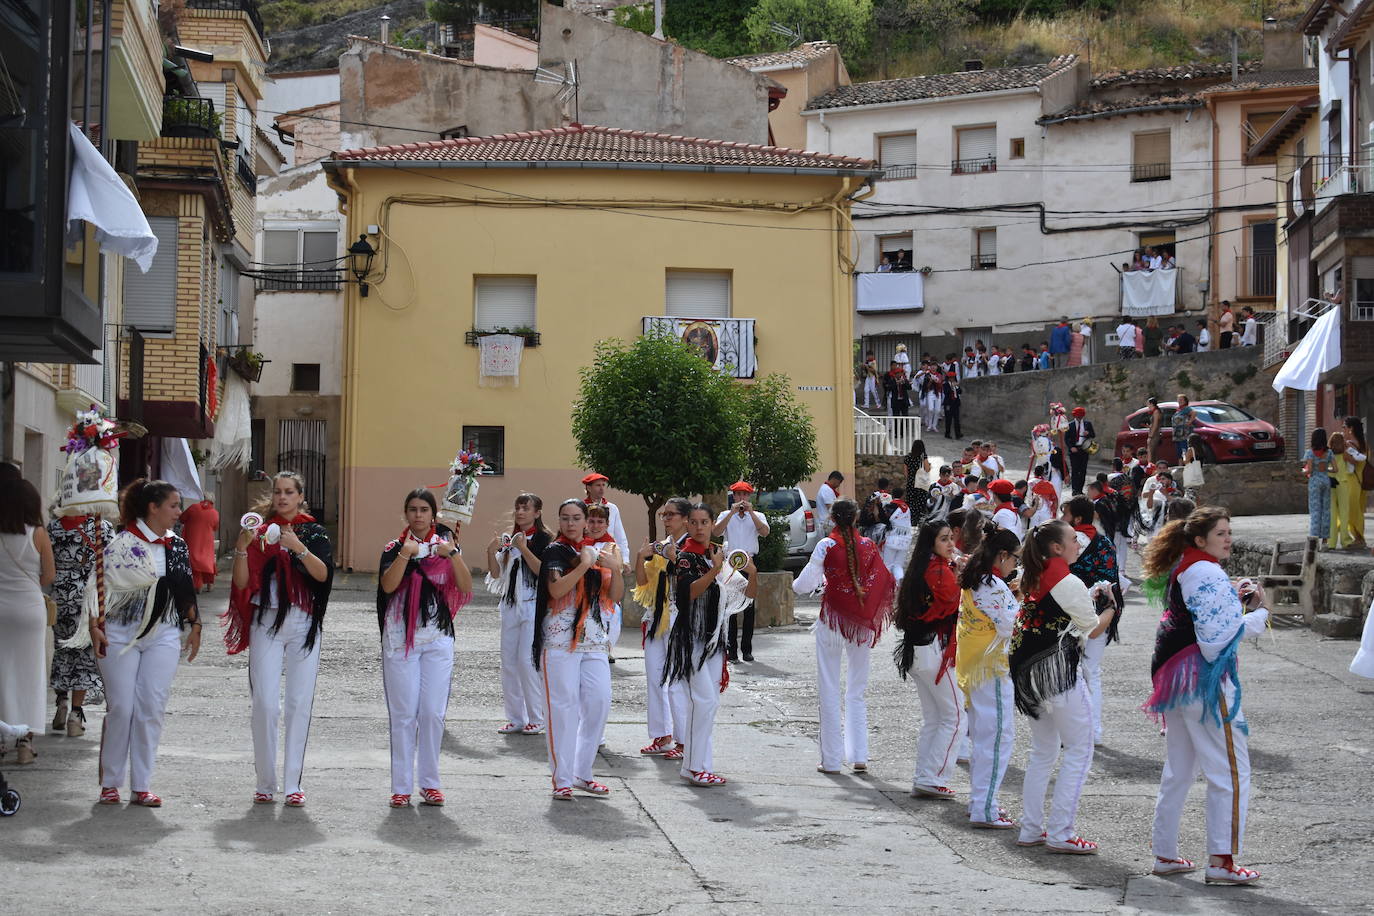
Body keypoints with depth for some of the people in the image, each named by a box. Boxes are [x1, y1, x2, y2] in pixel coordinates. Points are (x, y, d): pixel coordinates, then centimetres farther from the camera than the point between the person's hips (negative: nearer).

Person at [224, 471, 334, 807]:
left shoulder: (314, 532, 7)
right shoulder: (261, 534, 8)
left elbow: (323, 574, -10)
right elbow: (242, 583, 1)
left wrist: (299, 548, -24)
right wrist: (241, 549, -14)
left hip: (303, 624, 0)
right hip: (266, 623, 0)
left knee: (299, 703, -2)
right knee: (265, 703, -8)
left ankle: (292, 783, 3)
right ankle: (265, 782, 0)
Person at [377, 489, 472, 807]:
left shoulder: (446, 543, 8)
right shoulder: (395, 547, 5)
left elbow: (465, 587, -5)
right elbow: (388, 585, -12)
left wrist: (453, 554, -18)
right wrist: (406, 554, -23)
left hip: (438, 639, 1)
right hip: (401, 637, -1)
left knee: (433, 712, -1)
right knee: (404, 713, -2)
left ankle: (430, 782, 9)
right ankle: (401, 786, 1)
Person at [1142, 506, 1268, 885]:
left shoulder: (1180, 571, 15)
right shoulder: (1208, 573, -15)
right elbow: (1223, 631, -19)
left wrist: (1239, 603, 7)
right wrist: (1259, 612, -6)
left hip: (1173, 677, 10)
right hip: (1204, 679, -10)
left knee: (1178, 770, 17)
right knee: (1230, 770, -6)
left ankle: (1165, 853, 20)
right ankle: (1221, 861, -8)